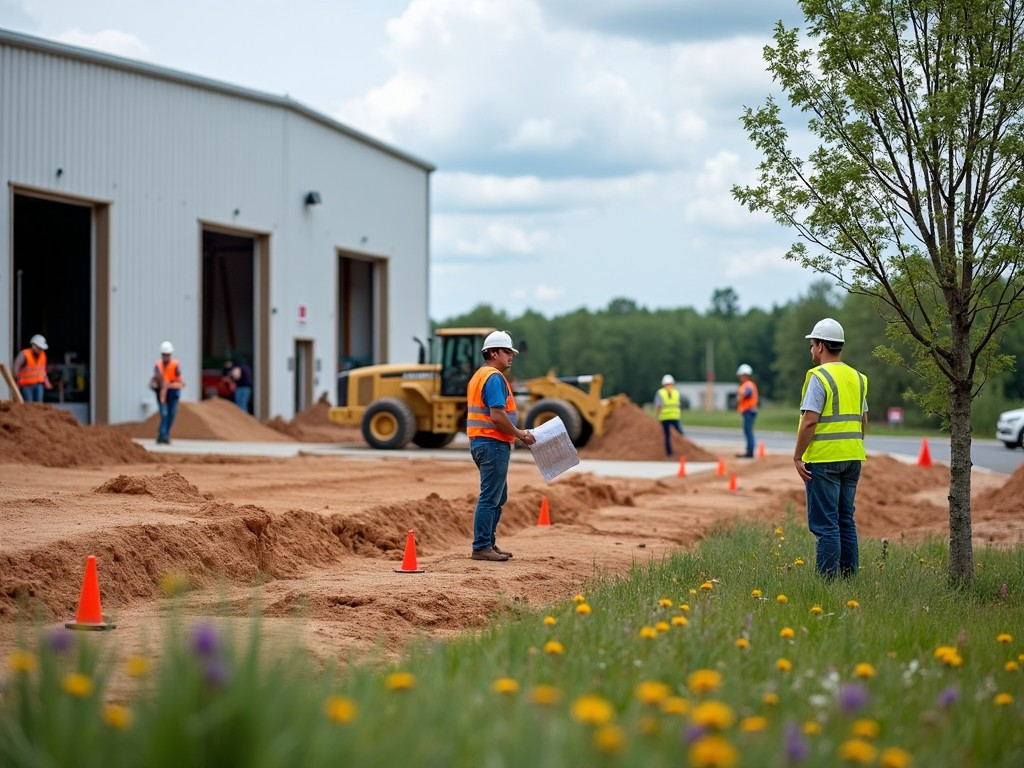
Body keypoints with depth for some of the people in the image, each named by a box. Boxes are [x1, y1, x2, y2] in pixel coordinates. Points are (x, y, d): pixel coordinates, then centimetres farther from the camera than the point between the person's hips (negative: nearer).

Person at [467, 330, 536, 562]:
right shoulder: (494, 377, -14)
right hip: (493, 444, -11)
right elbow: (497, 416, -22)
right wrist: (520, 434, -12)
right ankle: (481, 547, -4)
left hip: (481, 442, 11)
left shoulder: (479, 376, 19)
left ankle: (488, 543, 21)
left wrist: (517, 432, 21)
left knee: (499, 497, 17)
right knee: (490, 498, -6)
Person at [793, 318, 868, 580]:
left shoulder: (819, 377, -11)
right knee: (845, 519, 13)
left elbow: (810, 421, -17)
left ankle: (828, 577, -6)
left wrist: (797, 457, -11)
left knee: (824, 523, -5)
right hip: (852, 458, 8)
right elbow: (863, 420, 17)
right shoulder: (856, 377, 13)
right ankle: (848, 575, 15)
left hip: (824, 458, -8)